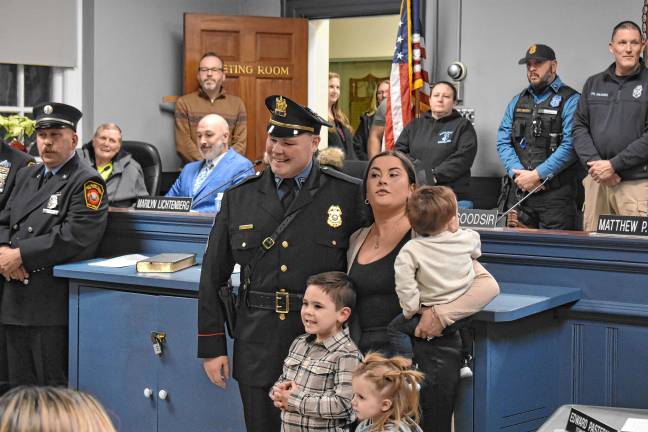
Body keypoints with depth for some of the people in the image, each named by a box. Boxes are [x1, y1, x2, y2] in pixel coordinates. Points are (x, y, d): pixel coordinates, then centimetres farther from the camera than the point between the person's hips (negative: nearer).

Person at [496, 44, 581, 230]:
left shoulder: (570, 101, 0)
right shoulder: (517, 102, 18)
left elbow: (570, 145, -12)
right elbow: (503, 142, 11)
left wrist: (537, 175, -15)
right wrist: (519, 173, -6)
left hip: (555, 193, -5)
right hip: (518, 193, 5)